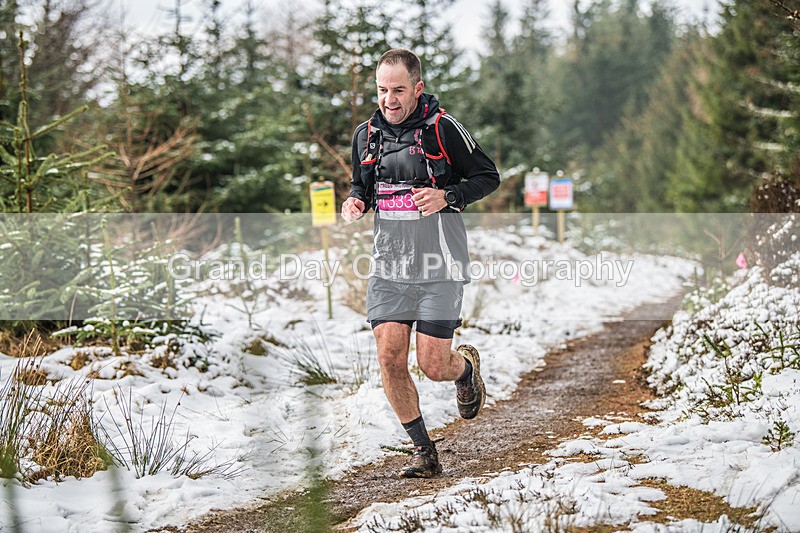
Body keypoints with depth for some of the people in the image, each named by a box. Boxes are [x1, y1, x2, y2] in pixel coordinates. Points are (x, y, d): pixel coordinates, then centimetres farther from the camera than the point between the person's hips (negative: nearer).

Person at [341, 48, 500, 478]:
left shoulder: (443, 129, -8)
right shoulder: (366, 135, 6)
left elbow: (488, 177, -2)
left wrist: (447, 197, -19)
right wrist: (356, 201, -1)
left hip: (439, 268, -4)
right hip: (388, 265, 4)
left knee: (433, 365, -6)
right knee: (389, 359, -4)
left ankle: (466, 367, 34)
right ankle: (424, 453, 12)